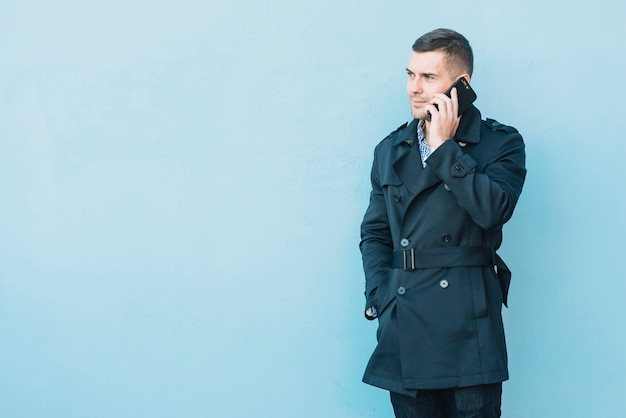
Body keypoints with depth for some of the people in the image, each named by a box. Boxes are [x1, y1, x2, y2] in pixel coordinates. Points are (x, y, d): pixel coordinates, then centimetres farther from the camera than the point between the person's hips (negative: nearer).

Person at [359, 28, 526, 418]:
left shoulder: (501, 143, 1)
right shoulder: (391, 150, 14)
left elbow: (493, 210, -17)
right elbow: (374, 232, 16)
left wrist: (443, 146, -11)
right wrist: (378, 296, 1)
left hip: (468, 325, -3)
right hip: (403, 323, 4)